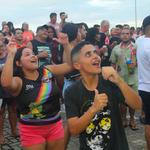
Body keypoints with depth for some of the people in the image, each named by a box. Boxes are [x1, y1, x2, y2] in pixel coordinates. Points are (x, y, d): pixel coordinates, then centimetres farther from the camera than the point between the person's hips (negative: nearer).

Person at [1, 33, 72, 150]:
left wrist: (66, 44, -9)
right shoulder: (19, 81, -13)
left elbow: (70, 65, 2)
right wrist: (11, 55, -32)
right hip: (32, 130, -4)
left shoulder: (47, 71, 1)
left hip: (55, 125, 4)